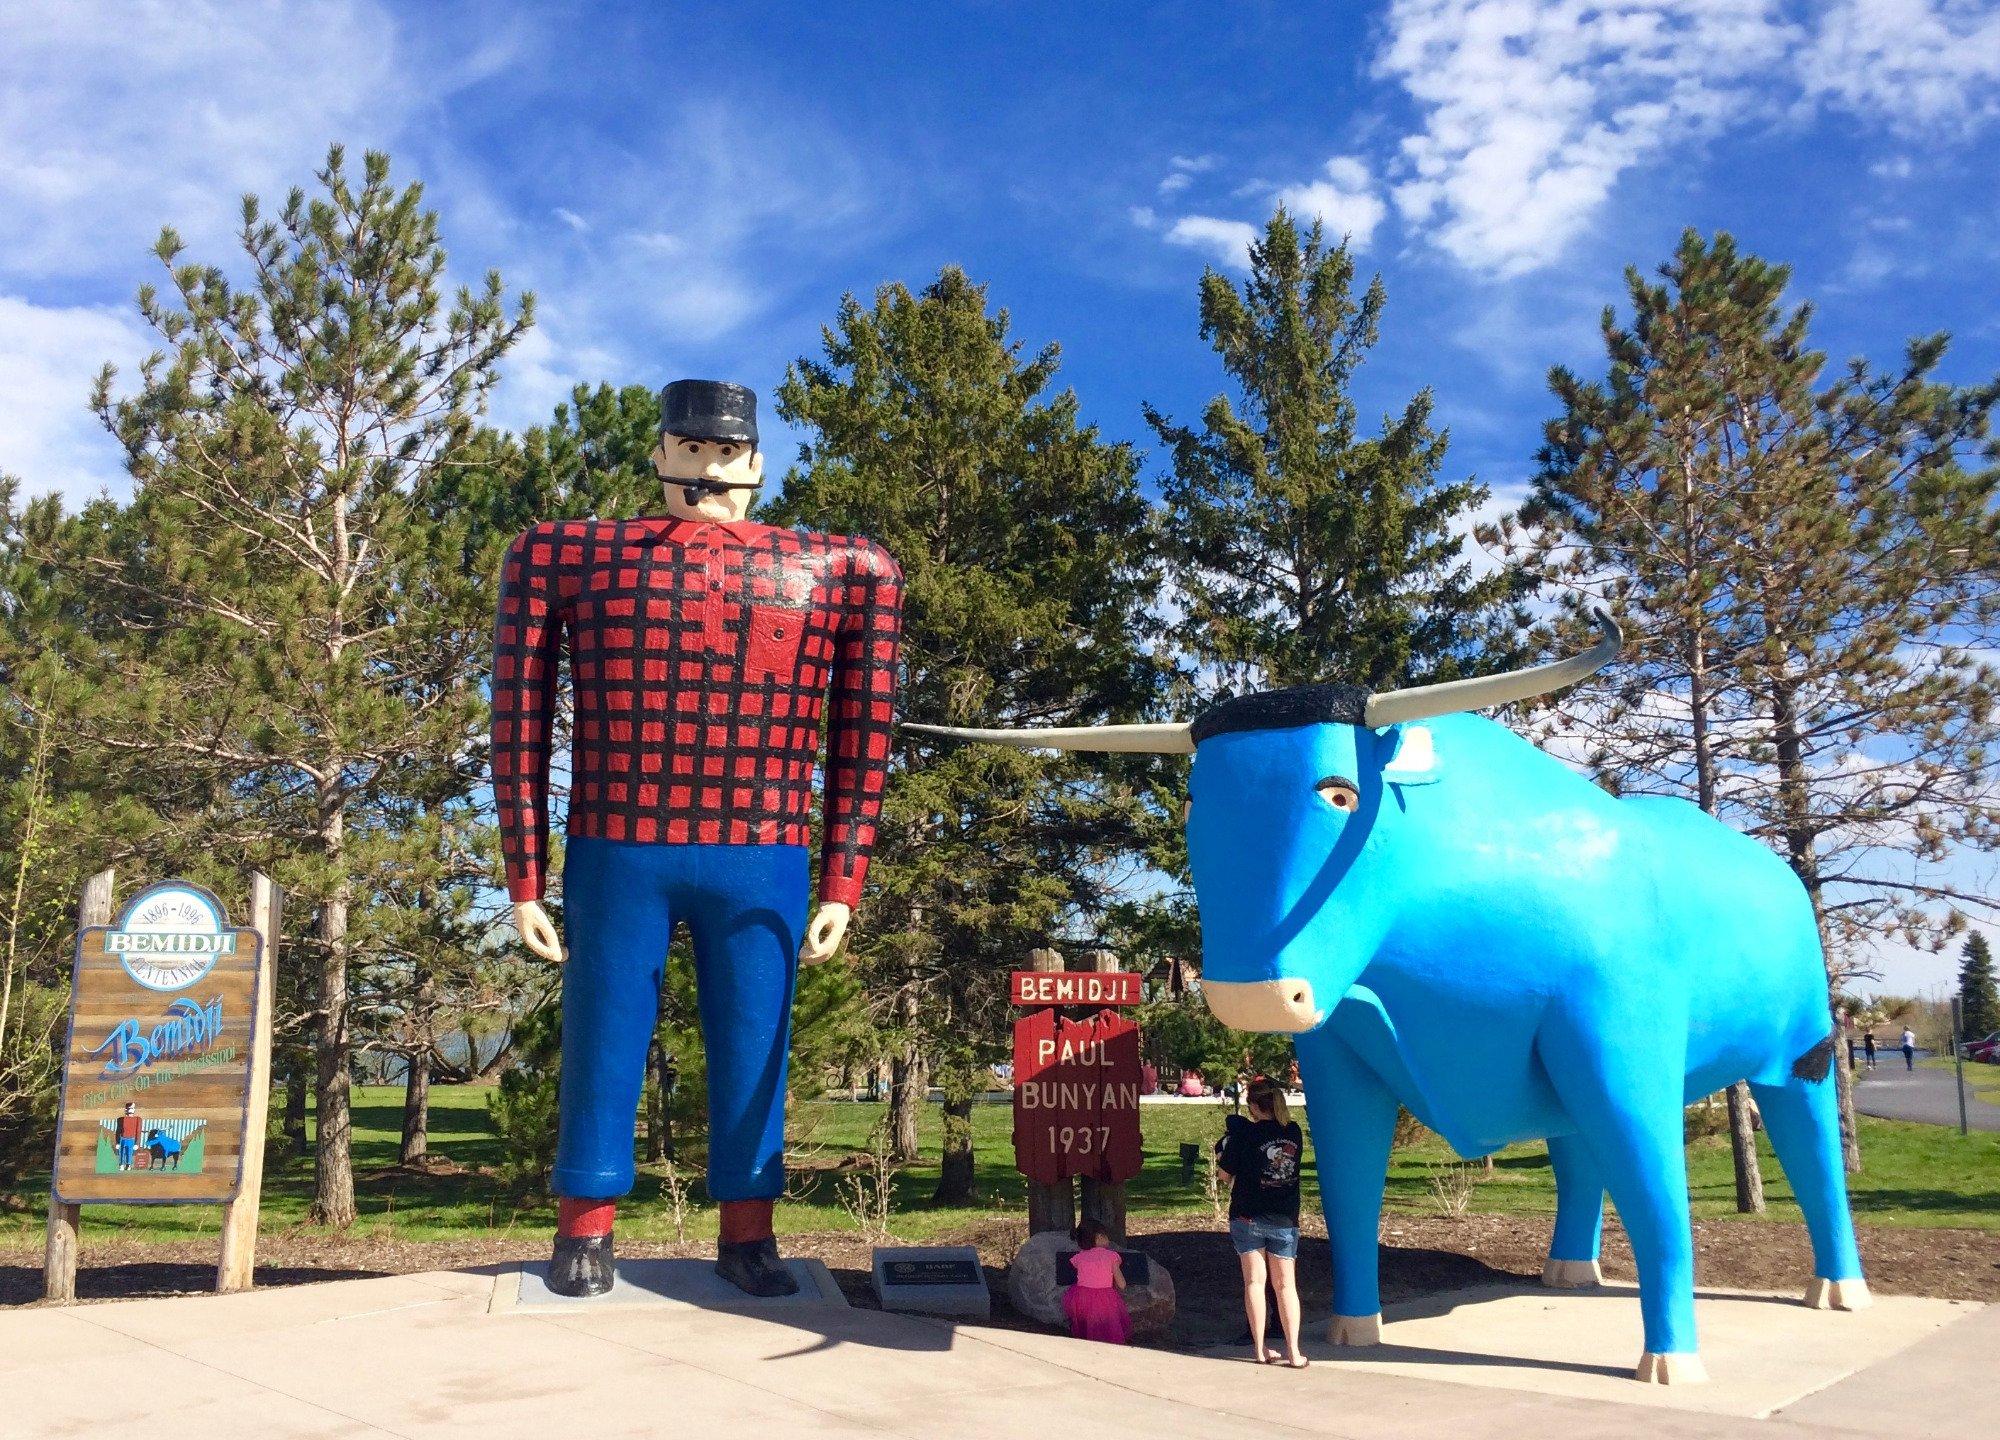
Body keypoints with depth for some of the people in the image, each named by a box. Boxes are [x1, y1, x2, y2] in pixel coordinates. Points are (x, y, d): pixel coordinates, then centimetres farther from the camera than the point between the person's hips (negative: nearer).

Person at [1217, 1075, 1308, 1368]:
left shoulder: (1246, 1133, -13)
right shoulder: (1294, 1132, -1)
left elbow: (1225, 1171, -6)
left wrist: (1228, 1139, 10)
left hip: (1248, 1218, -2)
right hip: (1285, 1220, 2)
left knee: (1254, 1281, 6)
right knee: (1286, 1285, 6)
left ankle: (1260, 1349, 6)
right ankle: (1293, 1351, 0)